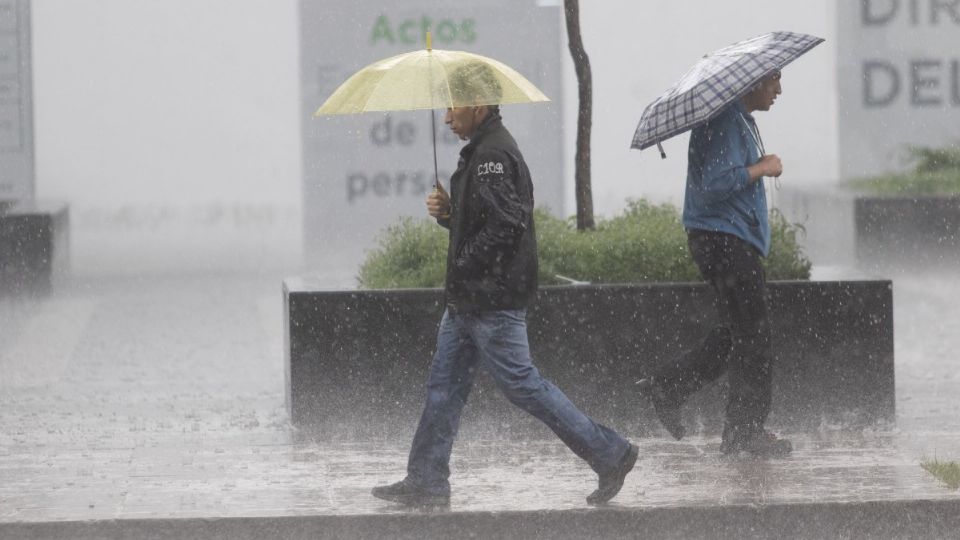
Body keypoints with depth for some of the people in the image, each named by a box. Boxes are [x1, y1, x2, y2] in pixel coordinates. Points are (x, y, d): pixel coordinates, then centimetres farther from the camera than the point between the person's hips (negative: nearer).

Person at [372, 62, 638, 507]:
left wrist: (464, 265, -19)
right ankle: (426, 482, 15)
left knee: (521, 384, -5)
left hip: (493, 302, -11)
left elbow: (506, 224, -27)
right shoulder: (479, 152, 16)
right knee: (444, 386, 11)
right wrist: (446, 212, 3)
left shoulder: (493, 156, -18)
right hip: (468, 300, 11)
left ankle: (610, 454, 1)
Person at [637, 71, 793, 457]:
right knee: (752, 336, -6)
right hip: (725, 240, -11)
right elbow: (715, 183, -27)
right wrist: (762, 167, -17)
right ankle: (745, 431, -1)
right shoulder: (724, 122, -17)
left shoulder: (741, 120, 18)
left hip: (731, 240, 11)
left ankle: (667, 387, 17)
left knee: (739, 332, 15)